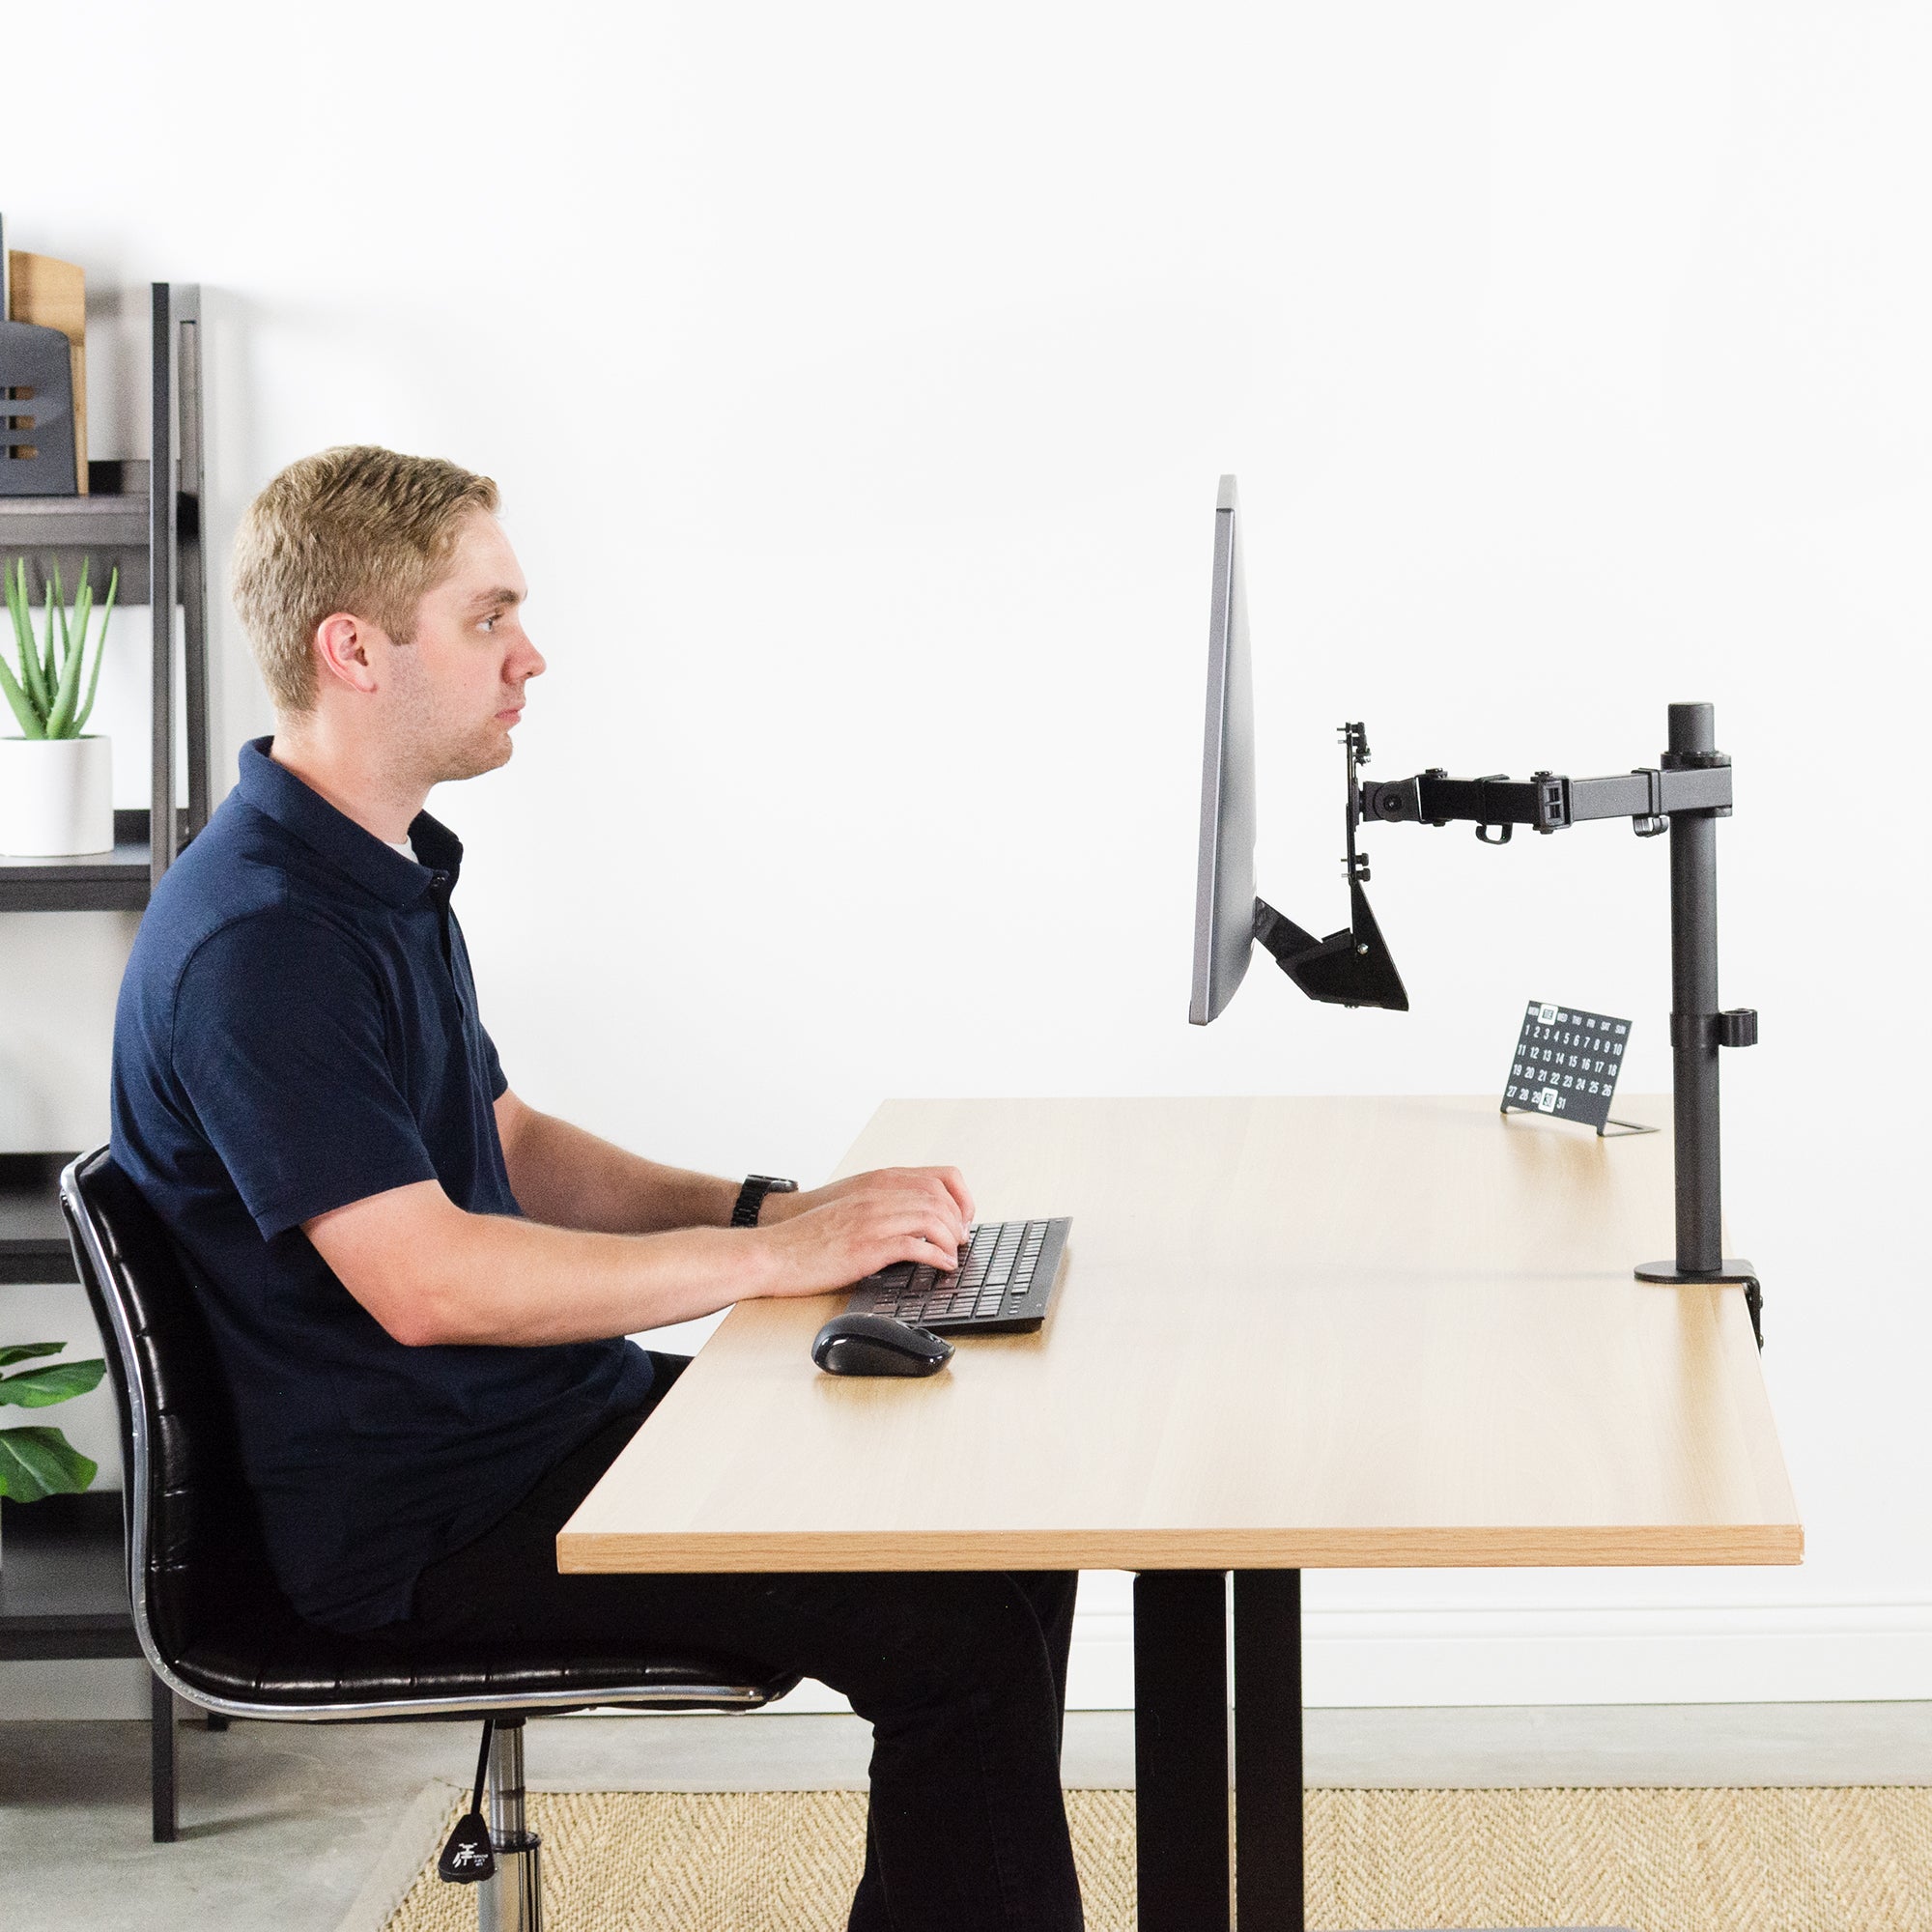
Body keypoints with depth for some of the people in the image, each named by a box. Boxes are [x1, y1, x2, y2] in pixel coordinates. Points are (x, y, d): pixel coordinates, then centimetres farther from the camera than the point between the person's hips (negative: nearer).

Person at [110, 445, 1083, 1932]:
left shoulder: (386, 874, 13)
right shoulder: (256, 940, -21)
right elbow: (423, 1281, -25)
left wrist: (772, 1203, 4)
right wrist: (775, 1254, -20)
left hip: (544, 1418, 10)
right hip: (419, 1518, -10)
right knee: (956, 1630, -20)